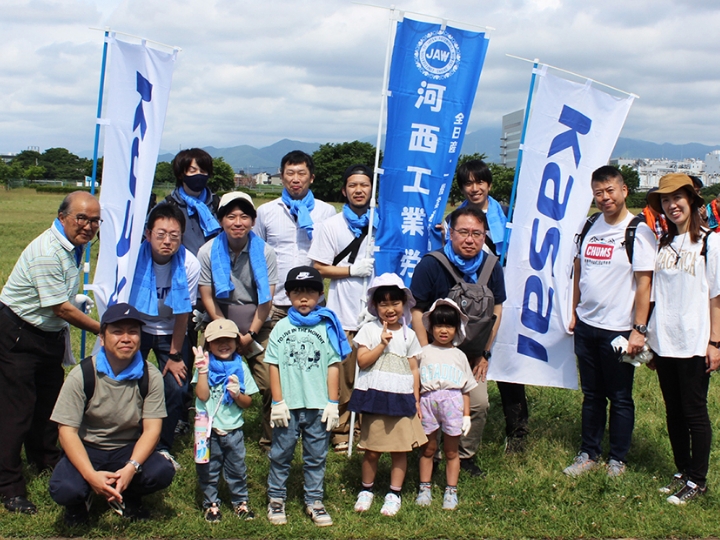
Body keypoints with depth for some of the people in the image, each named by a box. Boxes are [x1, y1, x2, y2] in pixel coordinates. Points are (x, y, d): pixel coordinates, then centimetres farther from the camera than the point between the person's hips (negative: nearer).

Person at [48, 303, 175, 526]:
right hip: (87, 449, -1)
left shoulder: (151, 376, -10)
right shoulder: (82, 375, -15)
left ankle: (126, 498, 6)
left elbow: (152, 429, -13)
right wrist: (91, 474, -33)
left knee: (163, 472, -27)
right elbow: (67, 431, -17)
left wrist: (131, 468, -32)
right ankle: (79, 502, 8)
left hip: (128, 449, 2)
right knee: (64, 489, -31)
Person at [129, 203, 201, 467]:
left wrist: (175, 355, -6)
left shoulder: (190, 264, -21)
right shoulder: (135, 258, -22)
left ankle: (163, 447, 11)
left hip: (171, 331, 1)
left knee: (176, 388, -9)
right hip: (137, 328, 0)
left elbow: (183, 312, -11)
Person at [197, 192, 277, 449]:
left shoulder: (265, 252, -4)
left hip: (257, 328, 0)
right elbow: (207, 298, -3)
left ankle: (271, 438, 8)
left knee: (271, 385, -9)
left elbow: (266, 299, -3)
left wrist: (250, 334, -9)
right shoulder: (208, 252, -4)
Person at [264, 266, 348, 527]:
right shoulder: (281, 328, 3)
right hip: (288, 405, 0)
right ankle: (276, 498, 24)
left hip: (318, 406, 0)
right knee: (281, 454, 10)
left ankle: (314, 501, 21)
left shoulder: (327, 327, 2)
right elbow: (274, 366, 2)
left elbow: (333, 366, 1)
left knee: (316, 456, 9)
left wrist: (332, 403, -2)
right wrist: (278, 402, -3)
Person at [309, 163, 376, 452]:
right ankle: (341, 431, 14)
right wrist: (353, 270, -9)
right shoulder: (332, 225, 3)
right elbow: (320, 267, 0)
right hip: (344, 314, -2)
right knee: (343, 377, 1)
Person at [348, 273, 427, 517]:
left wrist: (416, 399, 6)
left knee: (400, 448, 2)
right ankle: (366, 490, 22)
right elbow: (362, 361, -8)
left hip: (402, 399, 2)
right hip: (375, 398, -2)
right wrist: (382, 344, -15)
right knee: (372, 450, 3)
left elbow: (414, 369, 10)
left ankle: (394, 494, 15)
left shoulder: (408, 335, 8)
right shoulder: (369, 330, 1)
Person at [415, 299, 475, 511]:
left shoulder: (459, 356, 12)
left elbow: (466, 389, 11)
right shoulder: (424, 353, 9)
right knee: (428, 448, 6)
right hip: (428, 400, 0)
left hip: (452, 401, 1)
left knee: (451, 451, 6)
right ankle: (425, 488, 17)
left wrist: (466, 414, 5)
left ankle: (451, 491, 14)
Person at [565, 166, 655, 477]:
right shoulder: (590, 227, 8)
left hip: (618, 330, -5)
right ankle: (589, 454, 26)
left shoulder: (638, 232, -10)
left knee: (620, 398, 7)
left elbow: (644, 283, -13)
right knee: (591, 395, 15)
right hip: (586, 325, 6)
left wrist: (639, 329, -17)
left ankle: (618, 460, 20)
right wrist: (574, 312, 13)